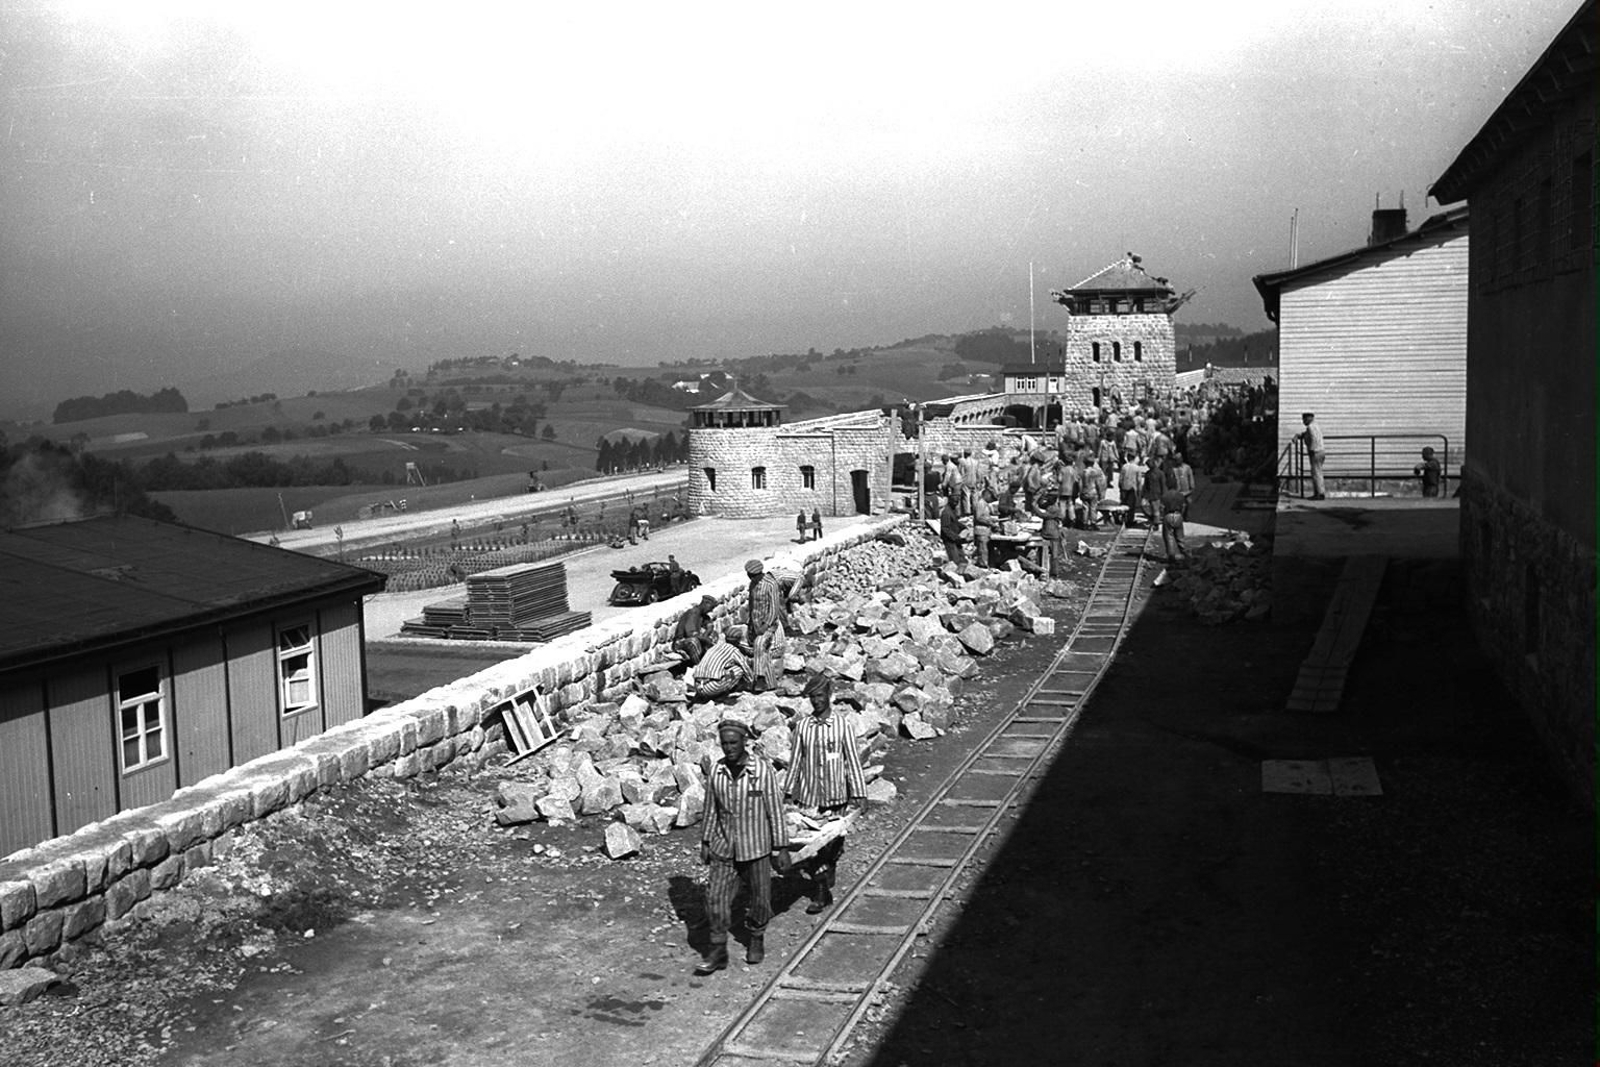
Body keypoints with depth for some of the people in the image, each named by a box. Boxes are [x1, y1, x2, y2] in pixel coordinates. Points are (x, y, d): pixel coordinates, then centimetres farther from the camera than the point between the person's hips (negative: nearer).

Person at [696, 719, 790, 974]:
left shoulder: (763, 770, -15)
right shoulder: (716, 770, -4)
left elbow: (775, 810, -10)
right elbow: (711, 808, 8)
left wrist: (781, 848, -8)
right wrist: (705, 842, 11)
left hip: (756, 848, -2)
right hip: (724, 848, 3)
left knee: (759, 898, 11)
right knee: (716, 898, -3)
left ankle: (757, 939, 36)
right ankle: (718, 952, 8)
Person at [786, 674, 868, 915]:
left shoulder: (842, 725, -3)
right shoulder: (802, 726, 3)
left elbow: (853, 760, -1)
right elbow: (795, 760, 9)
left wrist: (859, 795, -3)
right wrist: (789, 792, 9)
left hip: (835, 797, -2)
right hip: (808, 796, 2)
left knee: (833, 844, 0)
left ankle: (825, 885, 20)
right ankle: (819, 894, 10)